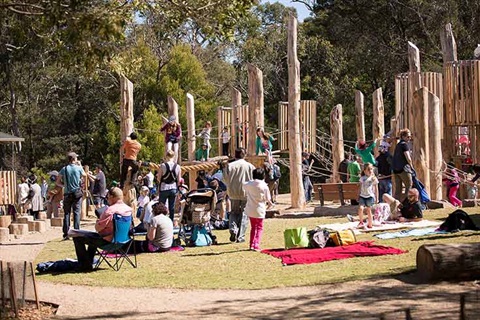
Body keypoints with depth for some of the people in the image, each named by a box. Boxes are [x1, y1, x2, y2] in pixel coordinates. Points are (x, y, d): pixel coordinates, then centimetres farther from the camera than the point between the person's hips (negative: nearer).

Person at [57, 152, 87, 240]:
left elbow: (58, 182, 2)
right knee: (76, 213, 1)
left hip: (67, 194, 1)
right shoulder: (79, 168, -4)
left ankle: (66, 234, 1)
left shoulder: (64, 169, 0)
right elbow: (84, 175, 18)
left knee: (67, 213, 5)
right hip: (77, 193, -1)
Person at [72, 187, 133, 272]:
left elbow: (98, 228, -22)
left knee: (77, 238, 2)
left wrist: (98, 220, 2)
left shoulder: (110, 210, -26)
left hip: (107, 241, -9)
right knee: (92, 236, 37)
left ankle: (85, 265, 8)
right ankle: (89, 260, 47)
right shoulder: (128, 209, -2)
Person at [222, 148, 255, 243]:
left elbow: (225, 180, -1)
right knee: (244, 214, 8)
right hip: (246, 193, -1)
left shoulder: (230, 166, -5)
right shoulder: (250, 166, -6)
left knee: (234, 212, 17)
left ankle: (233, 229, -8)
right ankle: (240, 236, 6)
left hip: (234, 193, 1)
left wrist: (224, 169, 13)